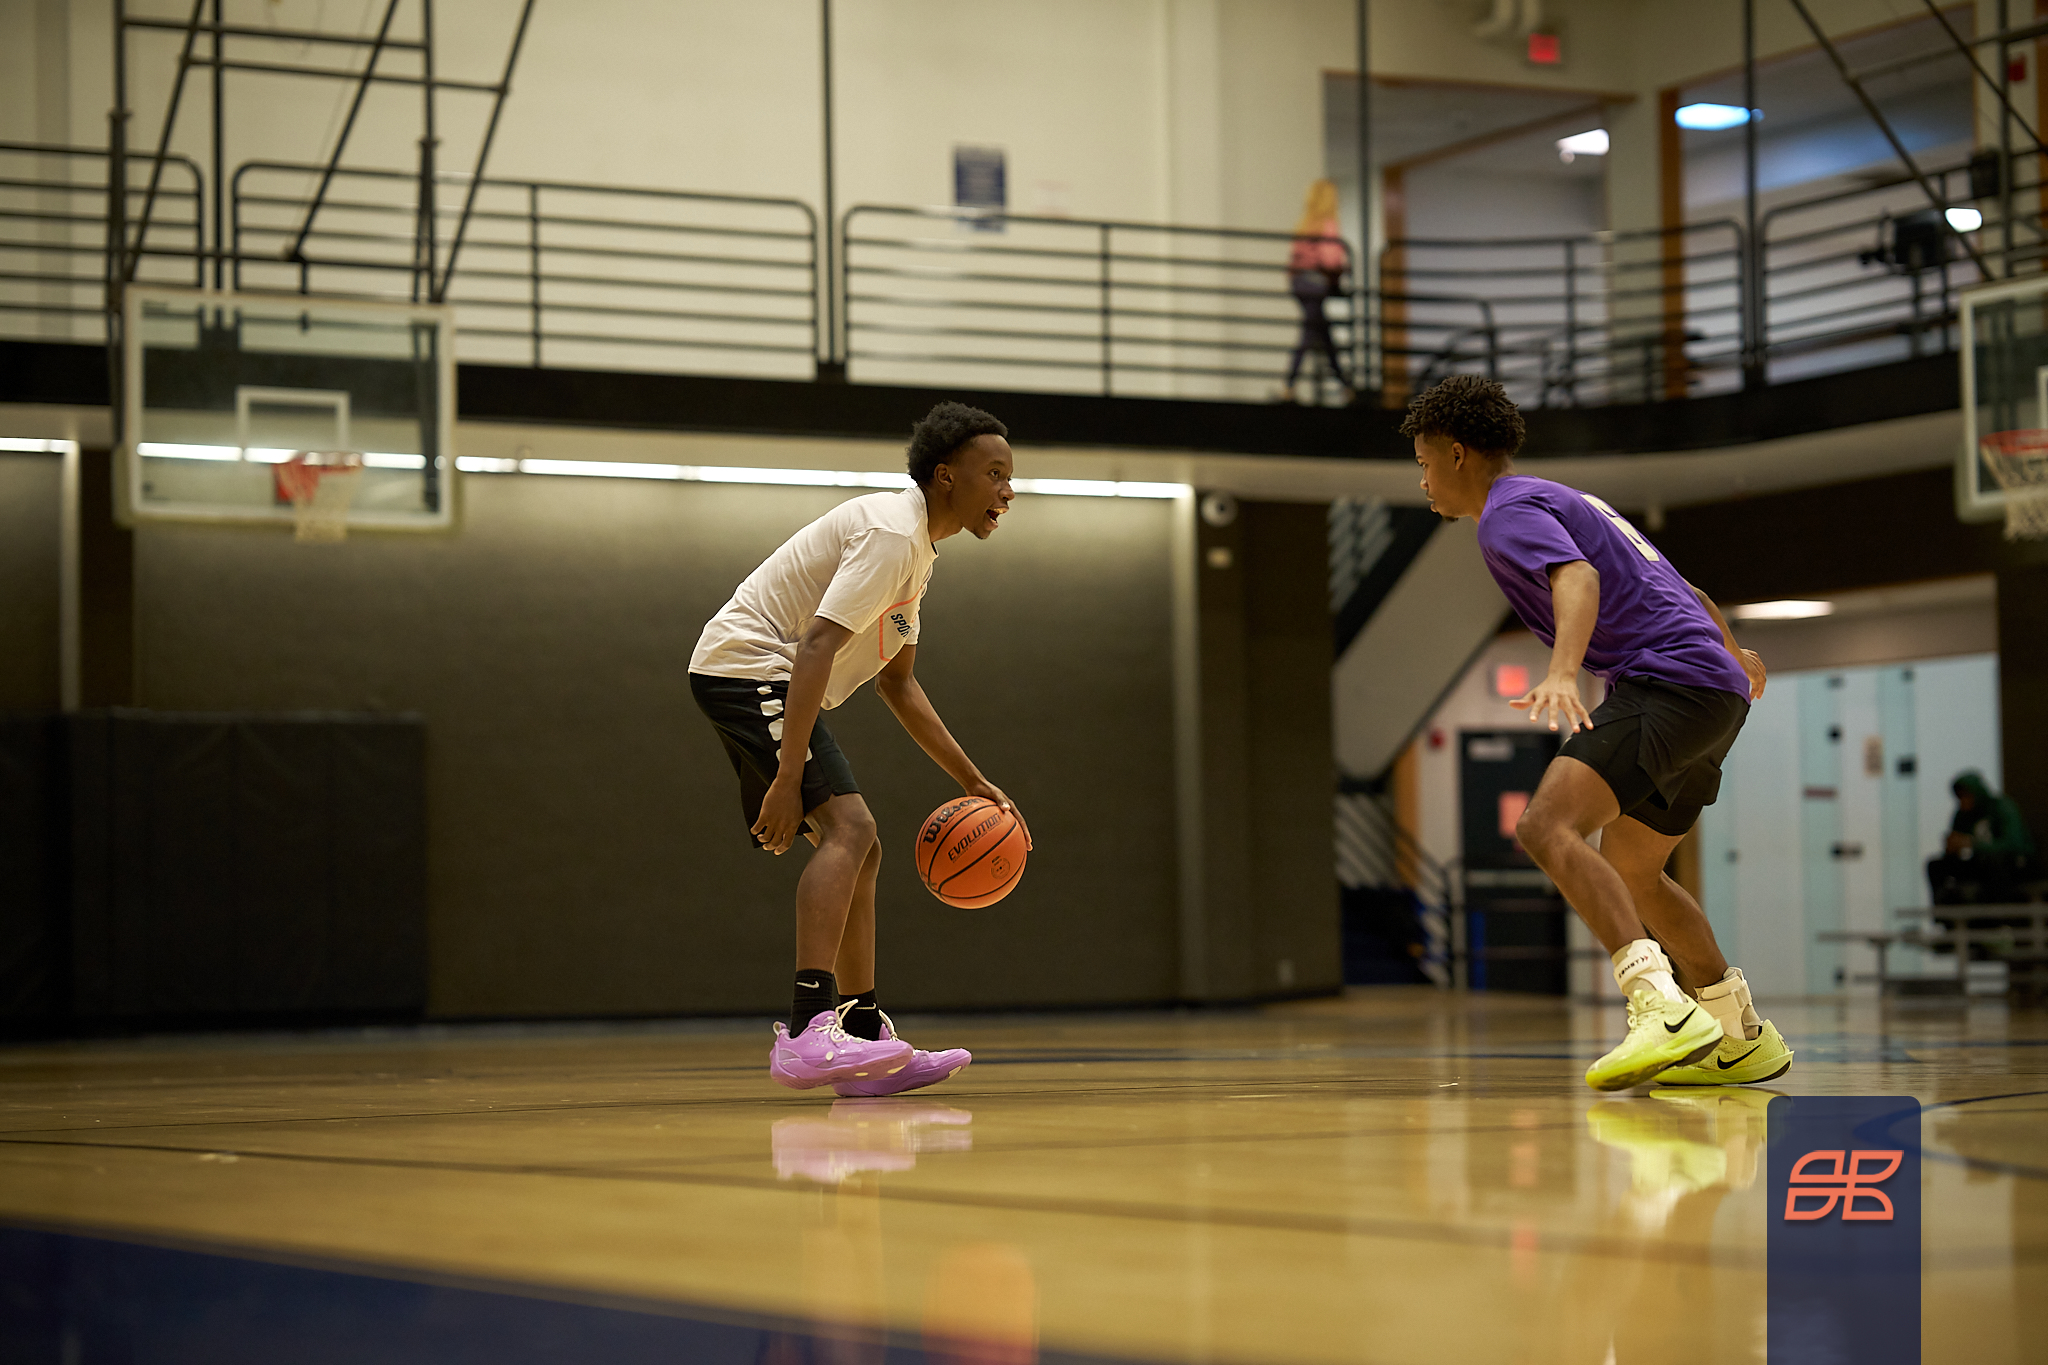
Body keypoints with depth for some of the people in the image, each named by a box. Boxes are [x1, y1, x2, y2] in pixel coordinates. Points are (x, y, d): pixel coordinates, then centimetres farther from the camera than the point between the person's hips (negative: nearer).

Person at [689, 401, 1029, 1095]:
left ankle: (865, 1041, 13)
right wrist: (787, 779, -33)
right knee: (848, 827, -24)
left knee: (857, 849, 12)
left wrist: (972, 780, 21)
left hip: (765, 683, 11)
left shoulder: (915, 545, 17)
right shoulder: (891, 533, -16)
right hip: (746, 666, -11)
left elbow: (897, 681, 25)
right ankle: (808, 1033, -36)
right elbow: (816, 648, -27)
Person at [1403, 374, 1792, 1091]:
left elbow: (1577, 578, -25)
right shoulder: (1563, 502, 27)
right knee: (1627, 874, 23)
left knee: (1547, 826, -25)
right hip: (1718, 690, 10)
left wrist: (1560, 673, -42)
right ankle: (1744, 1037, 31)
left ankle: (1663, 1008, -40)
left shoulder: (1510, 510, -3)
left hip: (1667, 681, -10)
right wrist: (1733, 653, 54)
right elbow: (1684, 592, 37)